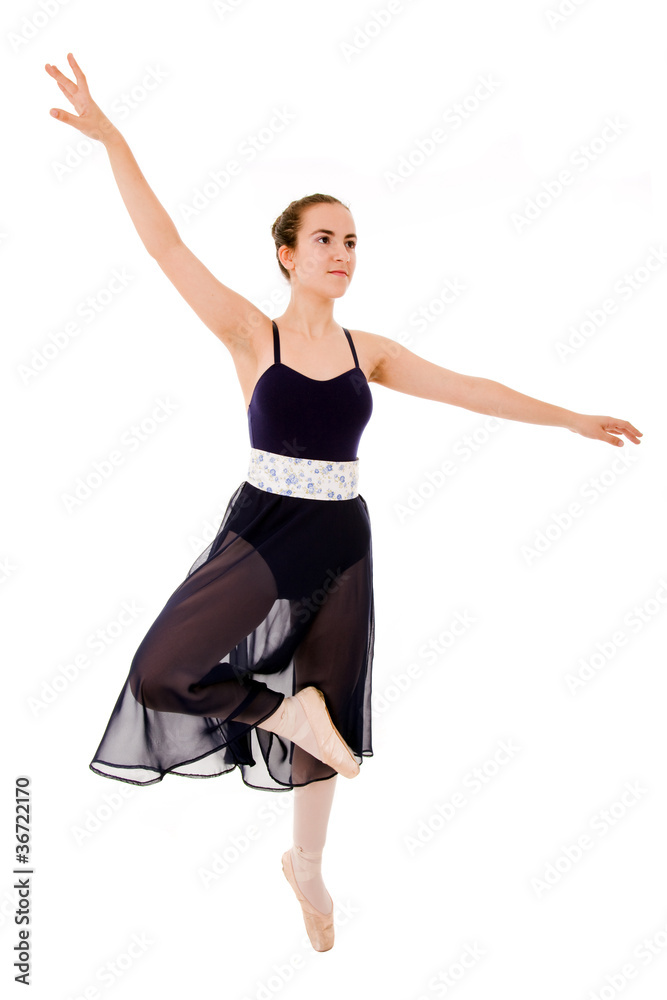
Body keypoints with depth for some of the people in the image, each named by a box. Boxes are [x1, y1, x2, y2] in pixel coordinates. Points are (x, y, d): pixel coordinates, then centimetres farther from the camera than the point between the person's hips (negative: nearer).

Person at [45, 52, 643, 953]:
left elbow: (474, 390, 10)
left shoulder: (367, 352, 6)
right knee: (161, 673, -19)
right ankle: (287, 714, 7)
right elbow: (167, 247, -14)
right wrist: (113, 140, -22)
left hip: (341, 543, 3)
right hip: (260, 533, -3)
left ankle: (306, 866, 37)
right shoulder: (253, 335, -5)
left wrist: (573, 419, 12)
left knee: (330, 711, 13)